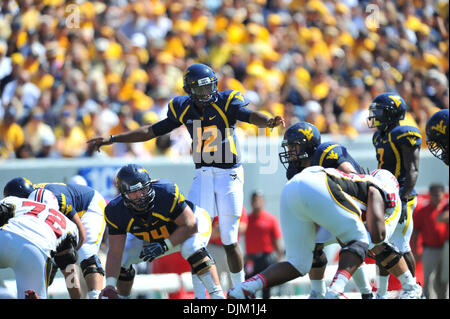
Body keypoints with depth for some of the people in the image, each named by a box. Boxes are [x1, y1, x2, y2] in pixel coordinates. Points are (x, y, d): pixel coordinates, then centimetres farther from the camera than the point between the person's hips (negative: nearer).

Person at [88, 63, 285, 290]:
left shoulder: (226, 103, -8)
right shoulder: (184, 109, 4)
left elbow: (250, 116, -26)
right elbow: (151, 131, 12)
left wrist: (268, 121, -50)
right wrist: (111, 139, 11)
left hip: (228, 175, -4)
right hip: (202, 175, 4)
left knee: (229, 241, 0)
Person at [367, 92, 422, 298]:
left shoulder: (404, 136, -12)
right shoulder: (380, 137, 15)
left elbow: (412, 171, -16)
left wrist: (403, 200, -22)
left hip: (400, 198, -9)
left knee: (400, 247, -7)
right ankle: (381, 293, 14)